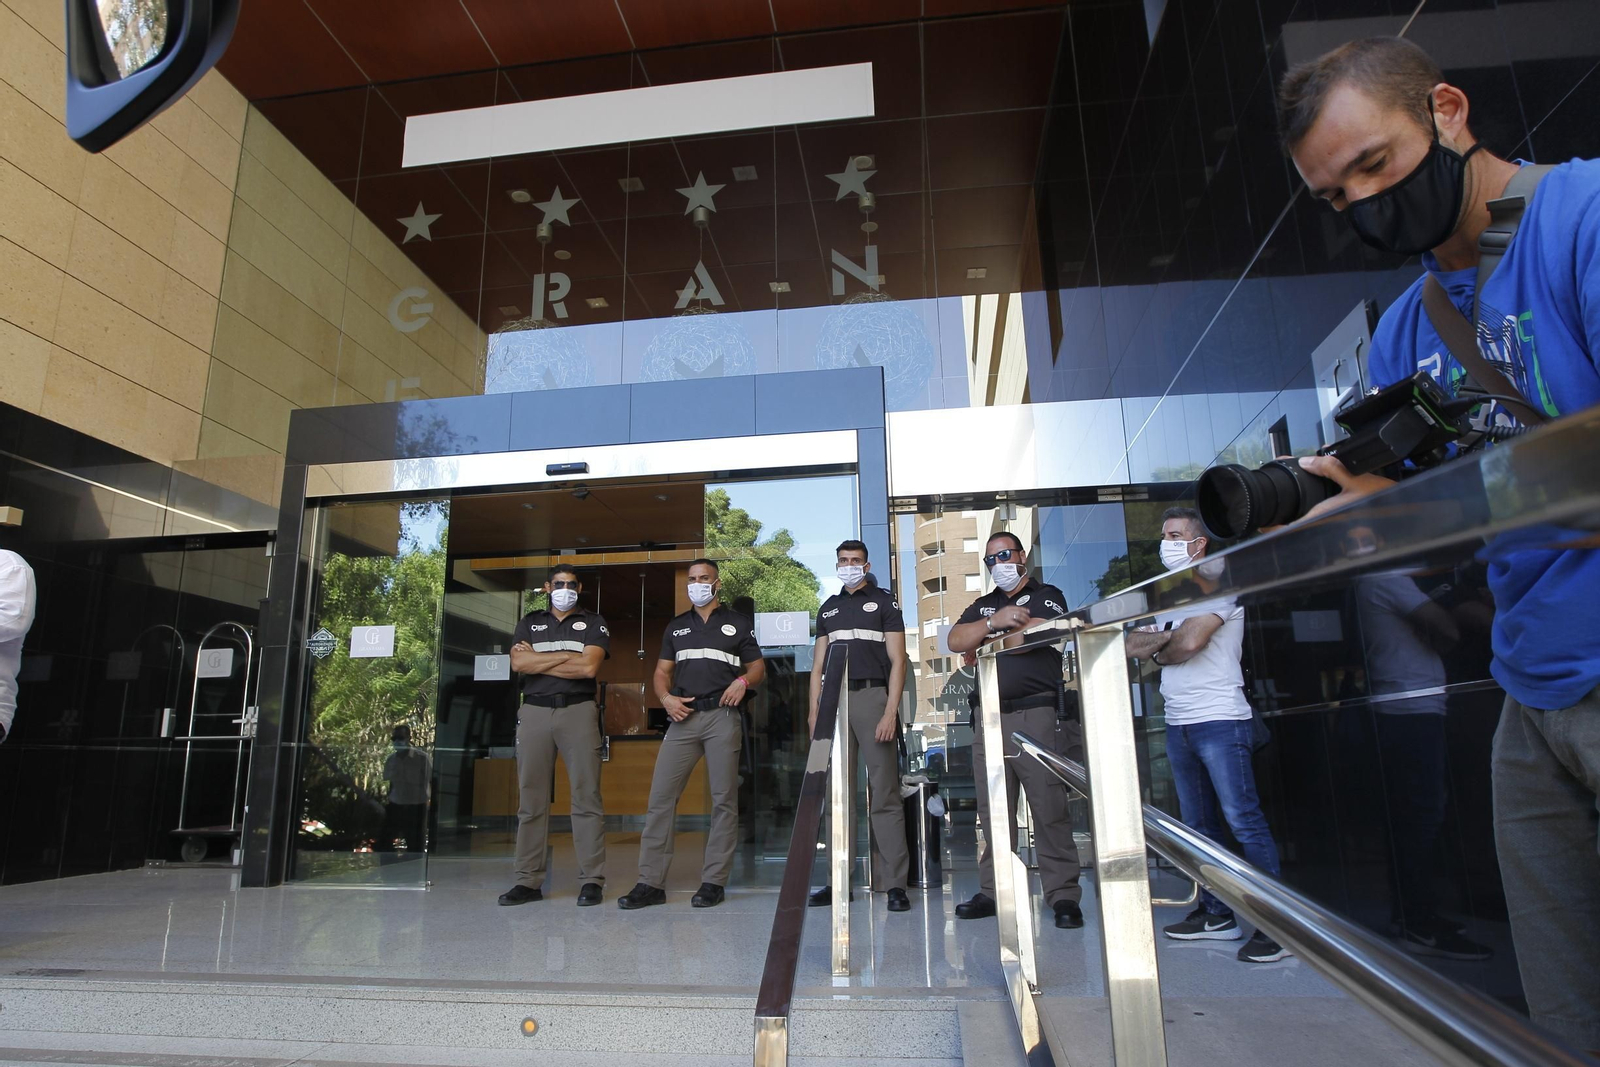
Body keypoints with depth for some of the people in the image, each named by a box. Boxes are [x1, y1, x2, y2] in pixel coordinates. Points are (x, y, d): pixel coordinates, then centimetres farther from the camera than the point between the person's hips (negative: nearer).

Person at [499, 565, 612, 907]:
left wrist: (537, 660, -3)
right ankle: (529, 881, 10)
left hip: (579, 710, -2)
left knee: (586, 796, -5)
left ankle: (592, 881, -1)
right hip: (534, 712, 3)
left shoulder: (593, 623, 9)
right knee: (531, 799, 3)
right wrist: (567, 656, -5)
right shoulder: (530, 622, 17)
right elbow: (518, 663, -1)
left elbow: (589, 667, -8)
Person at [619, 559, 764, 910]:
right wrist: (665, 698, -2)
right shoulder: (676, 627, 19)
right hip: (683, 717, 3)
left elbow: (758, 667, 12)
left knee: (723, 800, -1)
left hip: (722, 715, -2)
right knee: (661, 797, -4)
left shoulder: (738, 623, 11)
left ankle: (714, 881, 8)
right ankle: (651, 882, 2)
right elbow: (662, 672, 18)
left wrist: (744, 680, -10)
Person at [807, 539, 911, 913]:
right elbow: (818, 664, 17)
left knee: (884, 795, -5)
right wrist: (814, 711, 5)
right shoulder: (828, 608, 19)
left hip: (872, 696, -4)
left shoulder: (884, 602, 6)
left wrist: (891, 711, -12)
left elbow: (897, 661, -1)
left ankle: (894, 883, -2)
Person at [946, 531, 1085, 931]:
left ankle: (1064, 895, 2)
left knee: (1050, 810, -5)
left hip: (1038, 716, -5)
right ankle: (992, 892, 13)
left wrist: (984, 639, 1)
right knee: (993, 812, 6)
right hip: (990, 718, 5)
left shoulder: (1047, 596, 7)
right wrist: (994, 622, -11)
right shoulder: (981, 606, 22)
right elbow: (955, 641, 5)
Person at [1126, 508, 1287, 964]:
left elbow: (1191, 641, -18)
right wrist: (1168, 637, -8)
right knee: (1198, 825, 11)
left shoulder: (1218, 588, -4)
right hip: (1178, 723, 8)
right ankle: (1217, 914, 19)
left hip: (1219, 721, -8)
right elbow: (1134, 645, 10)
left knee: (1243, 820, -9)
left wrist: (1157, 651, 1)